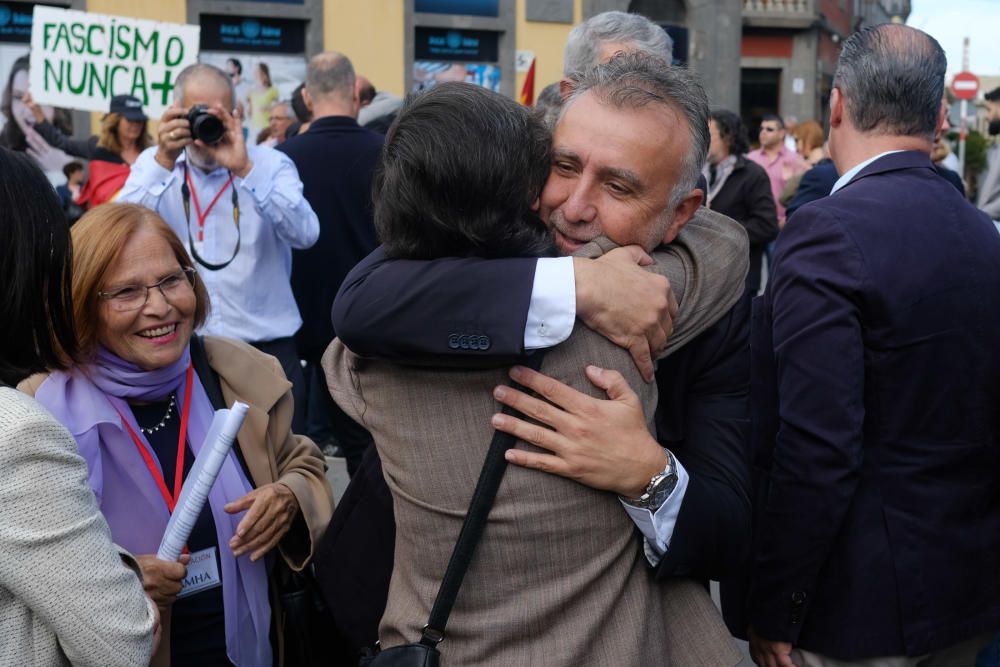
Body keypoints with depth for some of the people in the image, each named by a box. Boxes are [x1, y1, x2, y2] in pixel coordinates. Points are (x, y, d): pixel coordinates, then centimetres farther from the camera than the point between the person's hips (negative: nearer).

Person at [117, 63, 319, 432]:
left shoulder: (271, 164, 2)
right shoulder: (153, 163, 7)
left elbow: (304, 234, -16)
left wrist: (244, 169, -23)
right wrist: (164, 160, -20)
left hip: (266, 345, -1)